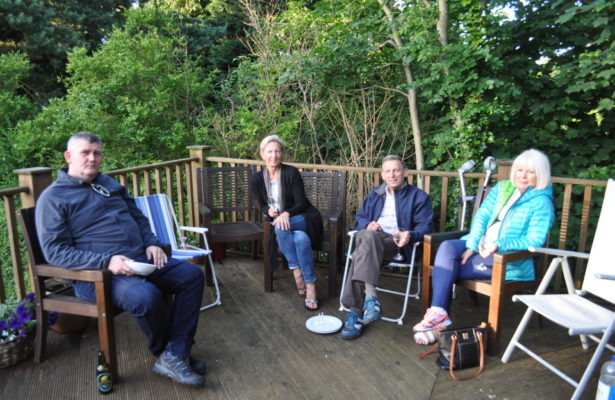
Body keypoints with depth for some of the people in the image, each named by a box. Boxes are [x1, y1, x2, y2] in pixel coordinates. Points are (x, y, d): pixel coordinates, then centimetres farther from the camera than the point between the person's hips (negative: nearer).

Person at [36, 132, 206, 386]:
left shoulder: (110, 184, 19)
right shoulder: (53, 198, -2)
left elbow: (139, 218, 24)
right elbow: (55, 251, -11)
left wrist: (152, 244, 3)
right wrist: (106, 261, -23)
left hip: (141, 260, 7)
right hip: (97, 274, -7)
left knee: (192, 275, -9)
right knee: (146, 297, -34)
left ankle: (175, 356, -14)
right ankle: (164, 353, -2)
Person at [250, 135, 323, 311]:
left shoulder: (292, 173, -11)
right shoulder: (256, 179, -1)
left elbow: (301, 203, -11)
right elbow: (262, 206, 10)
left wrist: (287, 213, -31)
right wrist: (269, 210, -14)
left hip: (304, 218, -2)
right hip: (280, 221, 2)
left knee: (282, 228, -36)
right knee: (301, 239, -34)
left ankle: (296, 271, -25)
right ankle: (309, 284, -26)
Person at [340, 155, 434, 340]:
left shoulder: (419, 196, 15)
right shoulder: (375, 194, 29)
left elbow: (426, 227, 5)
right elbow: (359, 218, 24)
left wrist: (410, 235, -18)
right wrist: (367, 224, -1)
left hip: (396, 243, -4)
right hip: (371, 237, 4)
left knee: (361, 254, -37)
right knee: (367, 235, -37)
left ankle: (356, 311, -41)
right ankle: (370, 295, -42)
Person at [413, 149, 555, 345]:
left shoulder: (541, 202, -2)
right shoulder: (502, 188, 14)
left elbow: (535, 240, -11)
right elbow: (482, 215, 5)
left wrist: (500, 245, -26)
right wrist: (472, 245, -11)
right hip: (481, 247, 6)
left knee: (446, 266, -24)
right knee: (447, 247, -25)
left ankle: (439, 315, -13)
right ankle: (438, 314, -26)